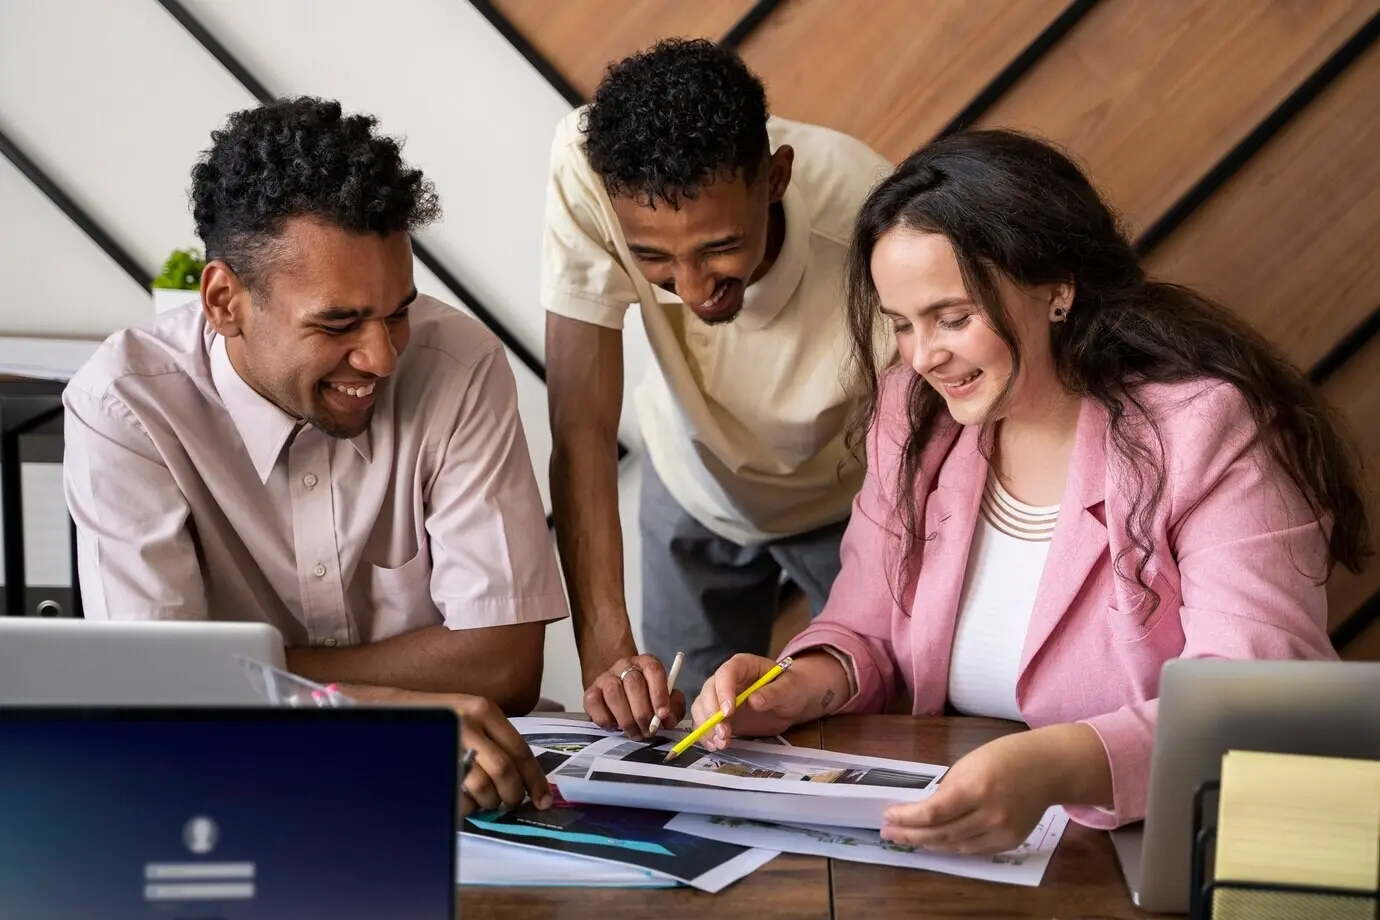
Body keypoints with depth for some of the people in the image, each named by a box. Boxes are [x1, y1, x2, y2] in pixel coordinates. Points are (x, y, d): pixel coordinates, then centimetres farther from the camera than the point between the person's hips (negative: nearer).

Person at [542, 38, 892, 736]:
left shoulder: (862, 215, -38)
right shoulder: (588, 168, -35)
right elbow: (582, 427, -32)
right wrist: (607, 652, -40)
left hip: (848, 494, -1)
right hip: (696, 484, 2)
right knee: (681, 727, 9)